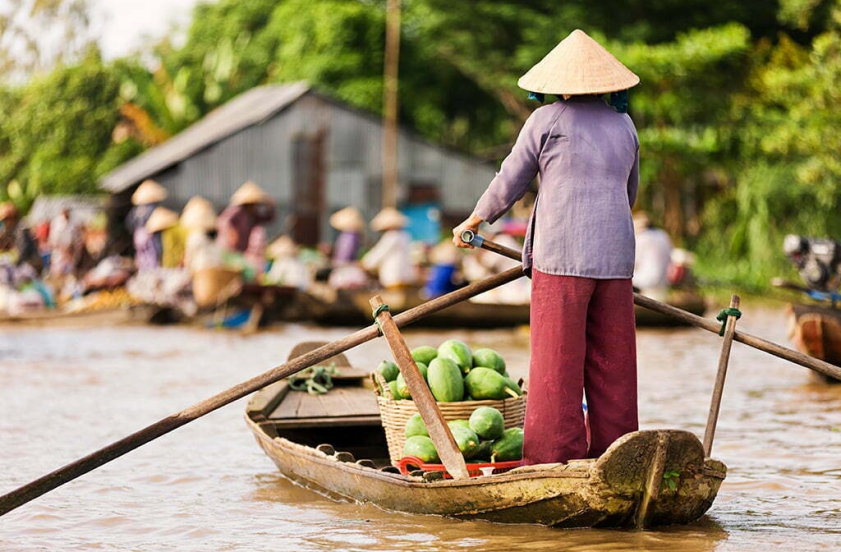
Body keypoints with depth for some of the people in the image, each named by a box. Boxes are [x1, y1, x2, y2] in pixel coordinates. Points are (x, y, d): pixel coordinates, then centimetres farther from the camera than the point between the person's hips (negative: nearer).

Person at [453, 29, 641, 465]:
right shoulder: (623, 125, 15)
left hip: (561, 256, -5)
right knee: (611, 364, 8)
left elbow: (509, 183, 5)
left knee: (556, 363, -3)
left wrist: (473, 222, 20)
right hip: (615, 257, 5)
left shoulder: (546, 120, -1)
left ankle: (554, 458, -6)